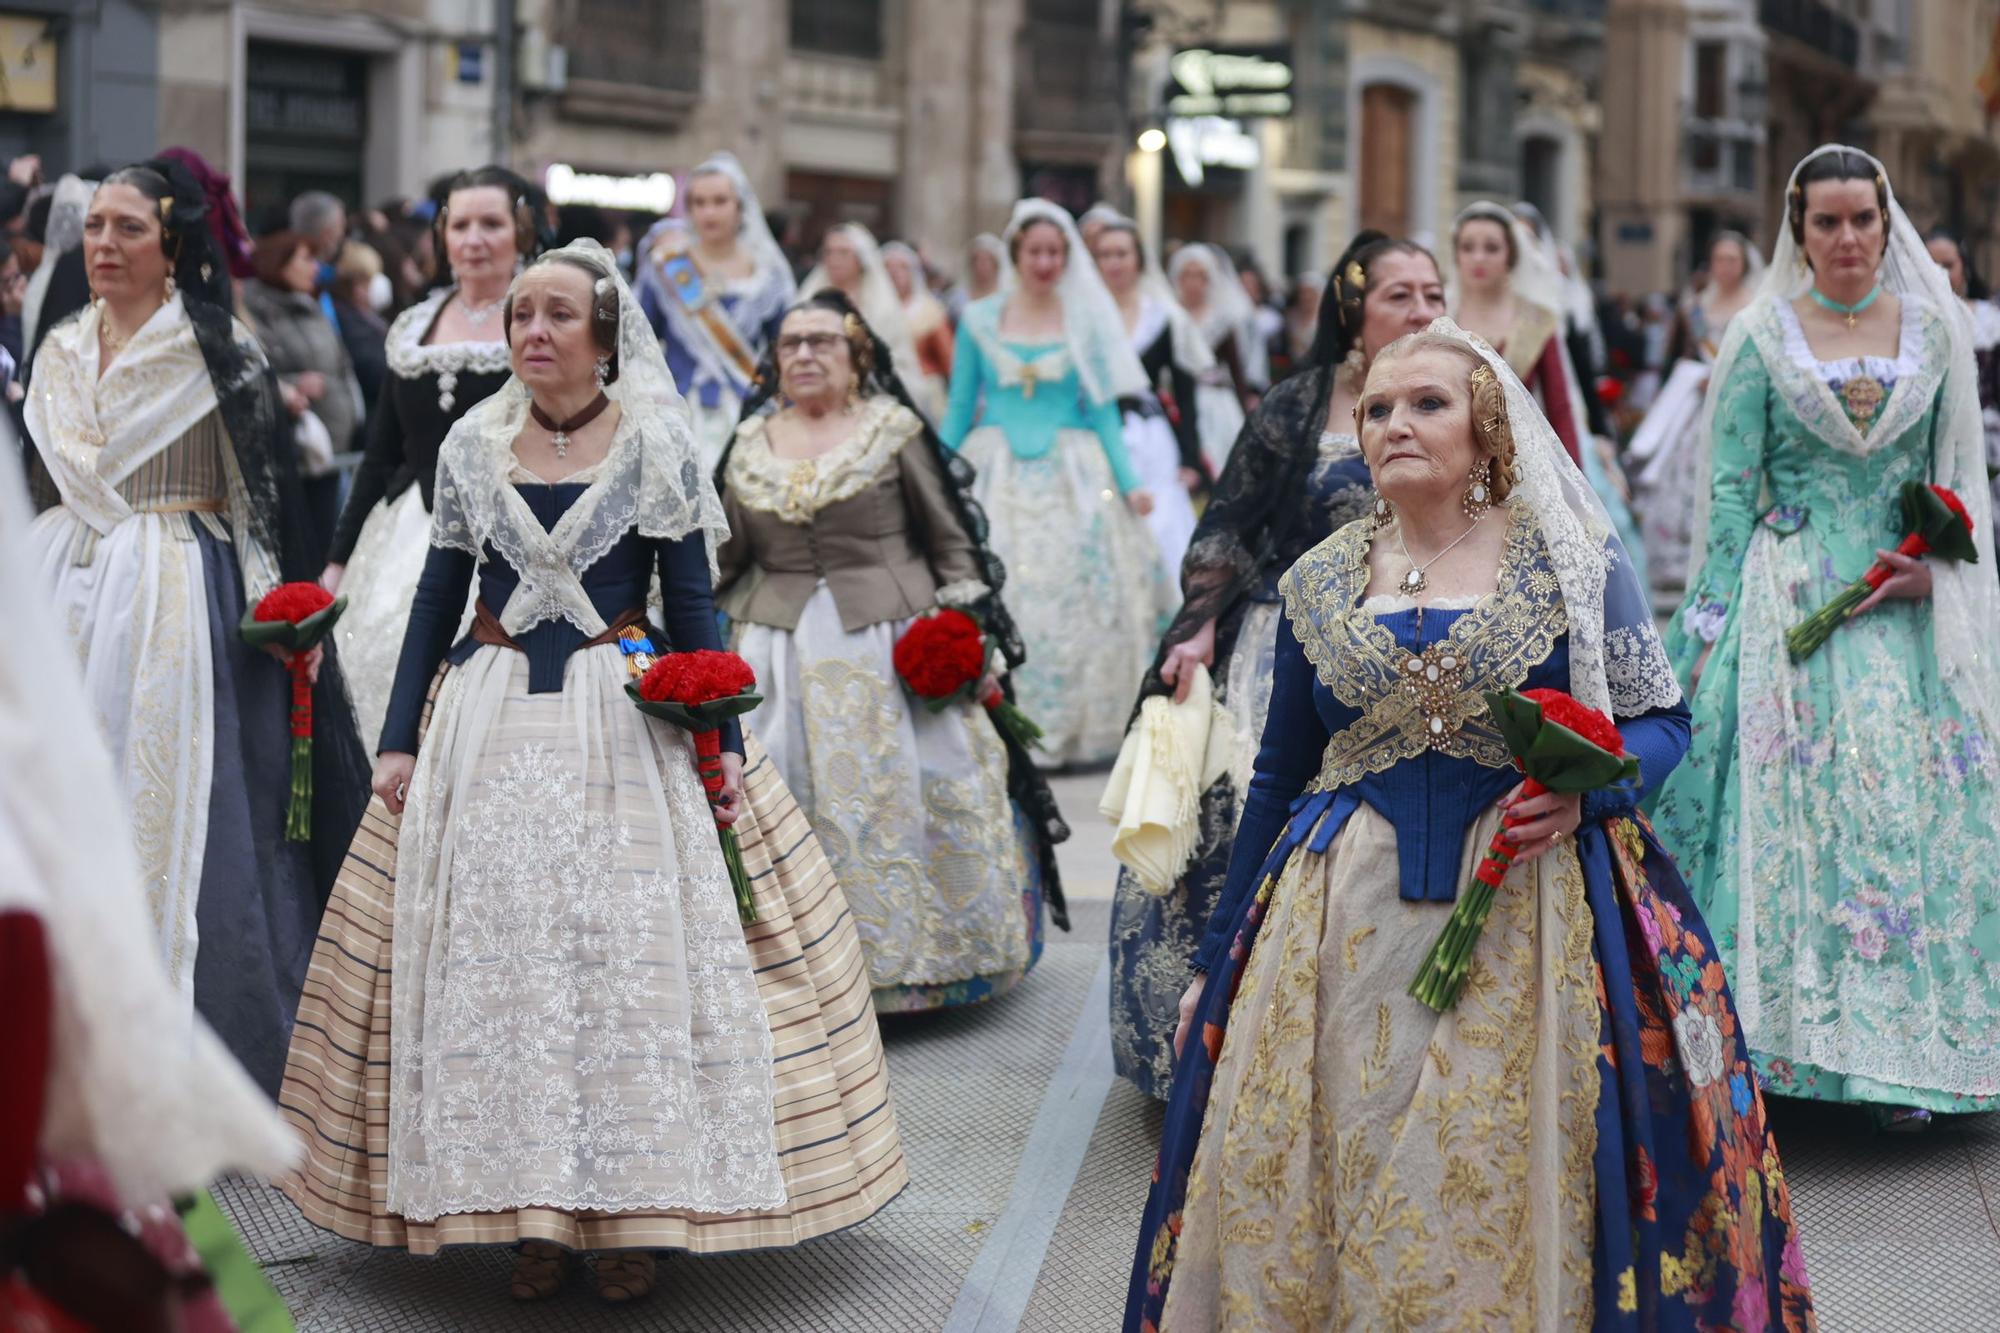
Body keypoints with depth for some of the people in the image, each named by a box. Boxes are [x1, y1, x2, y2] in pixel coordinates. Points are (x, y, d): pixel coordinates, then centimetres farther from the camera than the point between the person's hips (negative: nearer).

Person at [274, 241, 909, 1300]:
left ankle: (630, 1213, 6)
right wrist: (399, 736, 6)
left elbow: (691, 600, 0)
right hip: (490, 726, 3)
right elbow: (438, 597, 11)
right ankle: (534, 1212, 9)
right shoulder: (474, 445, 7)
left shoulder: (655, 445, -1)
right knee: (499, 958, 0)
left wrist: (721, 739, -6)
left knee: (633, 953, -4)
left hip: (628, 725, -2)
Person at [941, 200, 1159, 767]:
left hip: (1073, 480, 0)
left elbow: (1104, 411, 7)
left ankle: (1074, 729, 6)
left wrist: (1129, 483, -3)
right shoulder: (980, 320, 6)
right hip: (998, 479, 0)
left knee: (1077, 601, -4)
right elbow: (958, 412, 9)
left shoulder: (1087, 321, 6)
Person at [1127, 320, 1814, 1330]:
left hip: (1531, 918, -3)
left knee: (1508, 1185, -1)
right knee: (1322, 1175, 4)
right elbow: (1277, 779, 15)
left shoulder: (1572, 560, 0)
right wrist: (1218, 961, 15)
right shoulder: (1320, 585, 9)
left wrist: (1585, 791, -17)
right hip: (1348, 927, 3)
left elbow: (1664, 721, 5)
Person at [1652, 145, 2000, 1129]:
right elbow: (1730, 487, -1)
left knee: (1909, 799, -3)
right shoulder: (1762, 336, 1)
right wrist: (1719, 622, -7)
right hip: (1789, 596, -2)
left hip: (1907, 602, 2)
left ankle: (1903, 1051, 4)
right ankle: (1790, 1036, 0)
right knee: (1791, 797, -7)